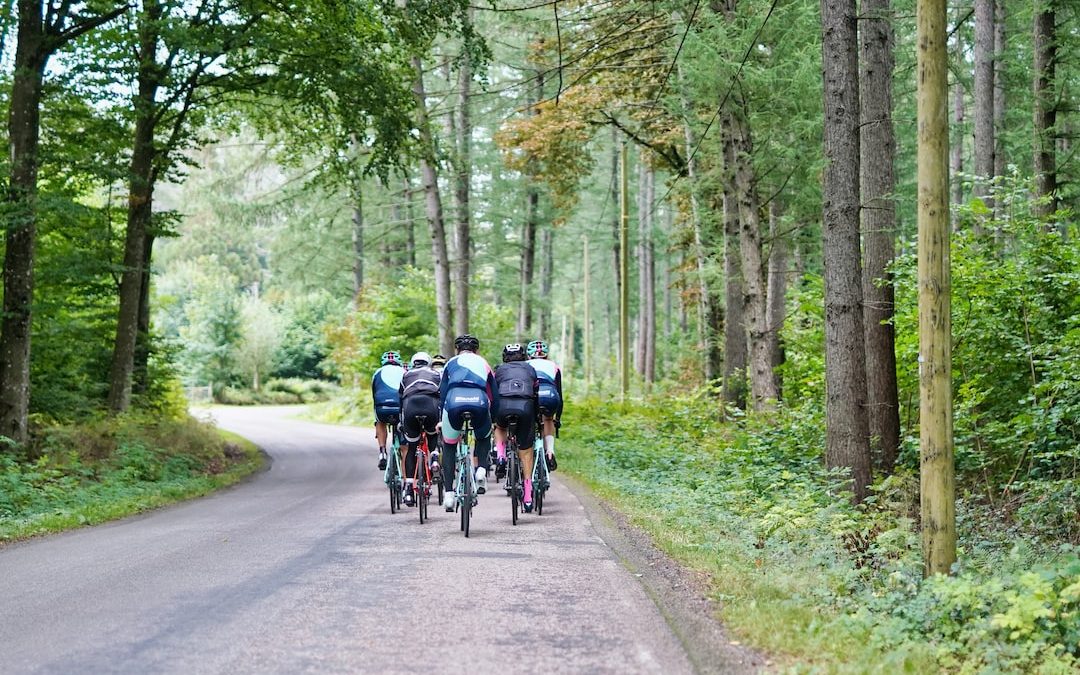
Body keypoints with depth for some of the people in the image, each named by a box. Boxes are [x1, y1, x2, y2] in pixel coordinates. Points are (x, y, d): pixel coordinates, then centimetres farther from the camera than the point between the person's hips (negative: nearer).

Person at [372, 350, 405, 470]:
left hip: (383, 408, 0)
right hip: (401, 408, 0)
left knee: (381, 422, 35)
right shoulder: (404, 372, 27)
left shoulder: (378, 373, 27)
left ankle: (382, 452, 17)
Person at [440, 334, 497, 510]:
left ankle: (449, 494, 11)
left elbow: (442, 393, 24)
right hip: (479, 402, 0)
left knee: (449, 447, 22)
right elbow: (495, 396, 29)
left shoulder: (451, 363, 29)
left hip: (454, 403, 0)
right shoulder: (483, 363, 31)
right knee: (483, 438, 33)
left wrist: (441, 419, 29)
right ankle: (482, 469, 6)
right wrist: (496, 420, 37)